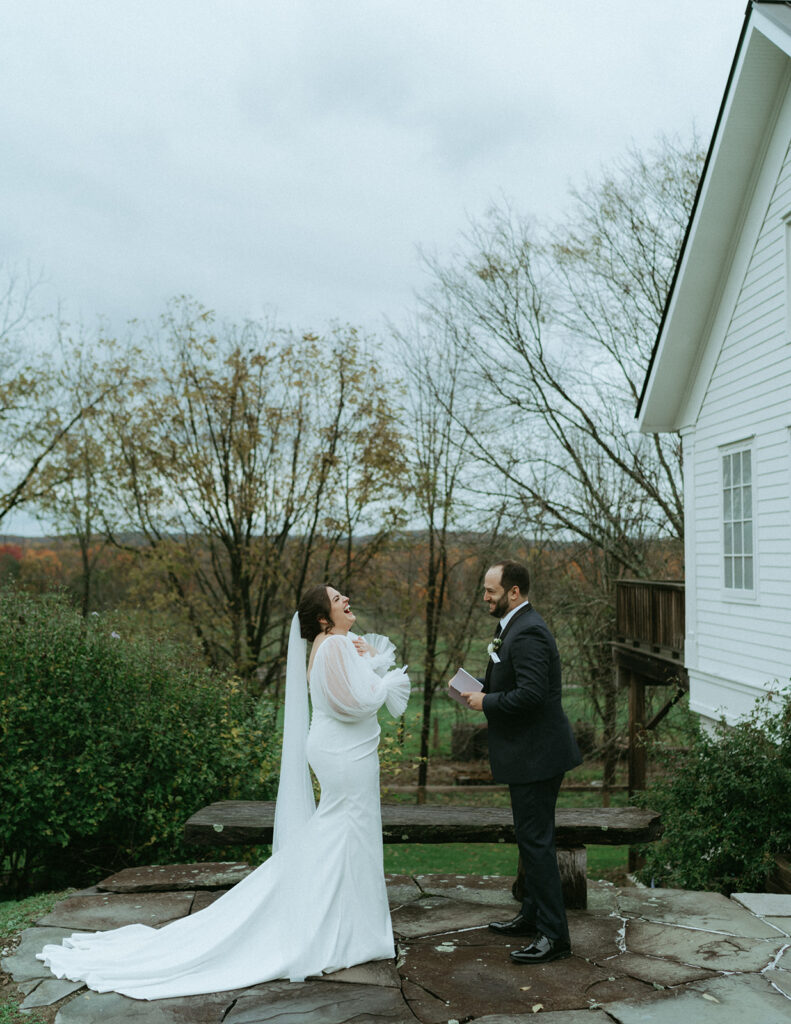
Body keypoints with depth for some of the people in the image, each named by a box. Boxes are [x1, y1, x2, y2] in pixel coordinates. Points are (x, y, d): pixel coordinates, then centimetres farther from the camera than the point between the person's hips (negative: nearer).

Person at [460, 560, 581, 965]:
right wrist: (483, 685, 5)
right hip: (530, 752, 11)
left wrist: (486, 702, -17)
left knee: (536, 839, -4)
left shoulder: (527, 634, -22)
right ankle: (533, 915, 34)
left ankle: (553, 935, 6)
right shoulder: (515, 626, 12)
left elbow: (531, 695, -30)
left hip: (536, 755, -11)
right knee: (531, 836, 20)